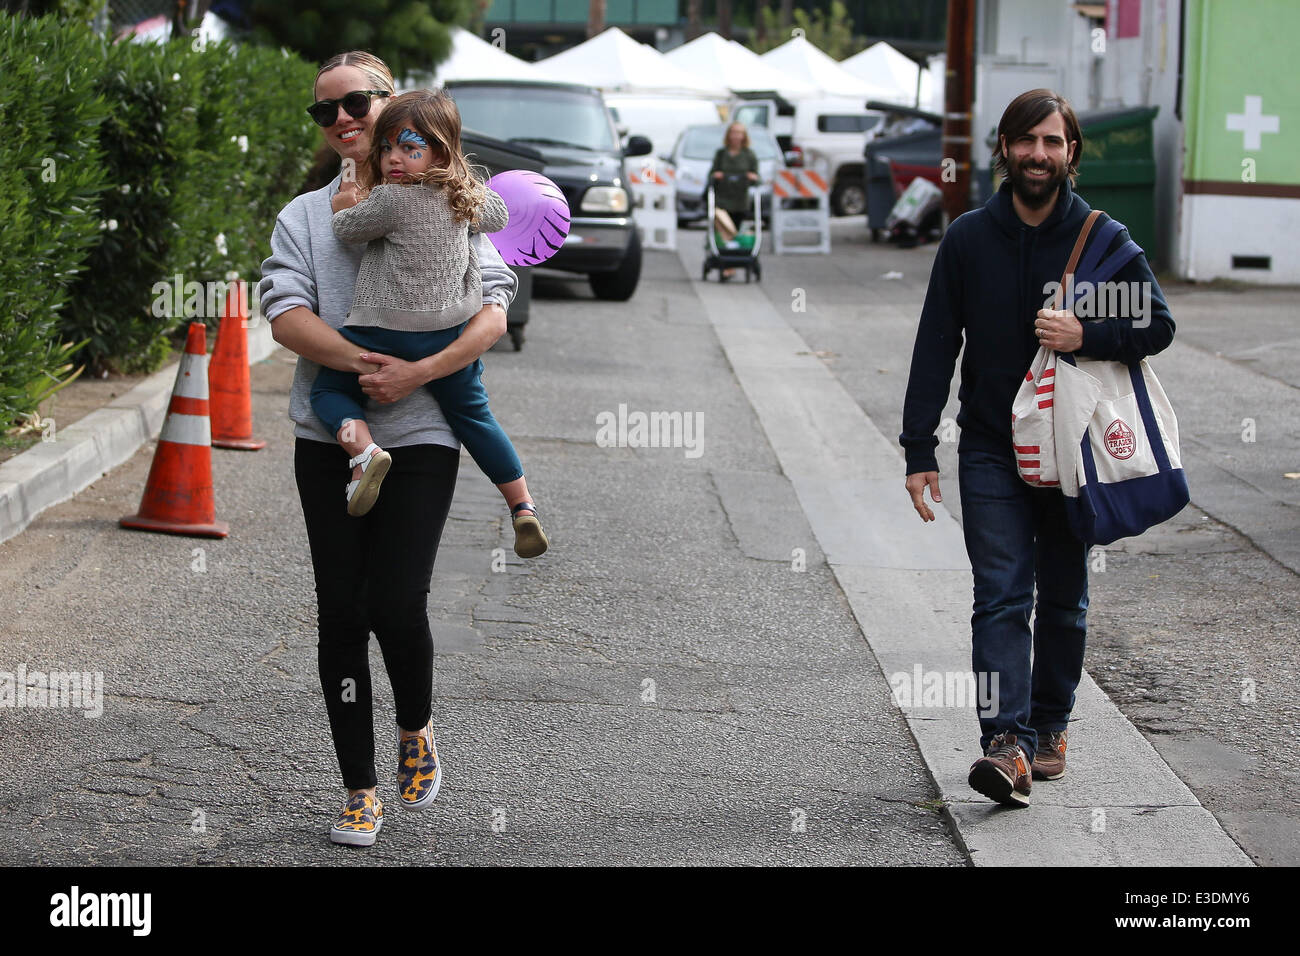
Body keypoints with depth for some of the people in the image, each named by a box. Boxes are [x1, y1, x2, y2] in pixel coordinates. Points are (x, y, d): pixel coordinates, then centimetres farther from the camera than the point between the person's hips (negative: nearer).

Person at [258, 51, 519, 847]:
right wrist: (361, 364, -21)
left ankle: (417, 731, 20)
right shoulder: (305, 216, 10)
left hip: (422, 434, -2)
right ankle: (361, 790, 12)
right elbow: (285, 314, -5)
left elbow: (492, 315, -4)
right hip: (329, 435, 2)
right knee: (342, 613, 2)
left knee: (398, 606, -11)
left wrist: (417, 374, -19)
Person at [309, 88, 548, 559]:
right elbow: (499, 215, 26)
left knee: (328, 388, 11)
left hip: (386, 334, -6)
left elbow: (345, 228, -2)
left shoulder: (392, 199, -16)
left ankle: (364, 449, -18)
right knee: (474, 416, 19)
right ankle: (524, 508, 17)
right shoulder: (467, 196, 6)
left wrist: (345, 206, 17)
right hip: (453, 333, 6)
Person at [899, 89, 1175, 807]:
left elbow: (1158, 324, -1)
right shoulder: (968, 238, -1)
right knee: (1001, 596, -11)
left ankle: (1049, 726, 27)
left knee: (1063, 600, 11)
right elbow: (935, 348, 1)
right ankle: (1007, 742, -19)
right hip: (991, 451, -1)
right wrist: (919, 451, -4)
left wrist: (1087, 337, -20)